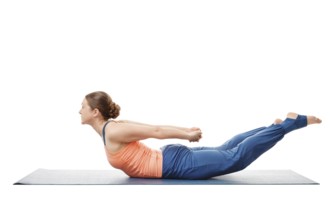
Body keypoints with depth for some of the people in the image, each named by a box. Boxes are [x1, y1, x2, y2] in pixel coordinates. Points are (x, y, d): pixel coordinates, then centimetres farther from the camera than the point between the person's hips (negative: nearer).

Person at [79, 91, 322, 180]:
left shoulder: (113, 133, -18)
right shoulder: (113, 126, 11)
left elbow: (155, 132, -20)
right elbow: (155, 127, 16)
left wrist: (186, 135, -11)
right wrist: (186, 130, 17)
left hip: (178, 164, -9)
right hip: (173, 158, 9)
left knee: (234, 159, -7)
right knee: (224, 150, 18)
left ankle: (289, 123, 0)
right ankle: (279, 125, 25)